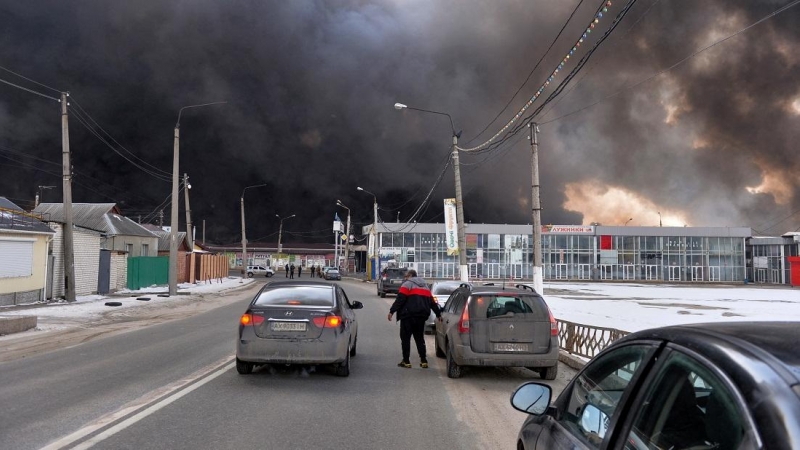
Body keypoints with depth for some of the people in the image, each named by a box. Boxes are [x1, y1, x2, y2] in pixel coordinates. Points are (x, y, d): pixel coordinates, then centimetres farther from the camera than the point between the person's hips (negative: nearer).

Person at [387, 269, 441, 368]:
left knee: (405, 338, 1)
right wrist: (438, 314, 28)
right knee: (420, 338, 13)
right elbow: (432, 301, 22)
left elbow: (400, 299, -14)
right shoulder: (425, 286, 21)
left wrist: (392, 311, -16)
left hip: (408, 316, -7)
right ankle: (423, 361, 8)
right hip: (421, 317, 7)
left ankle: (406, 361, -1)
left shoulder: (407, 284, -2)